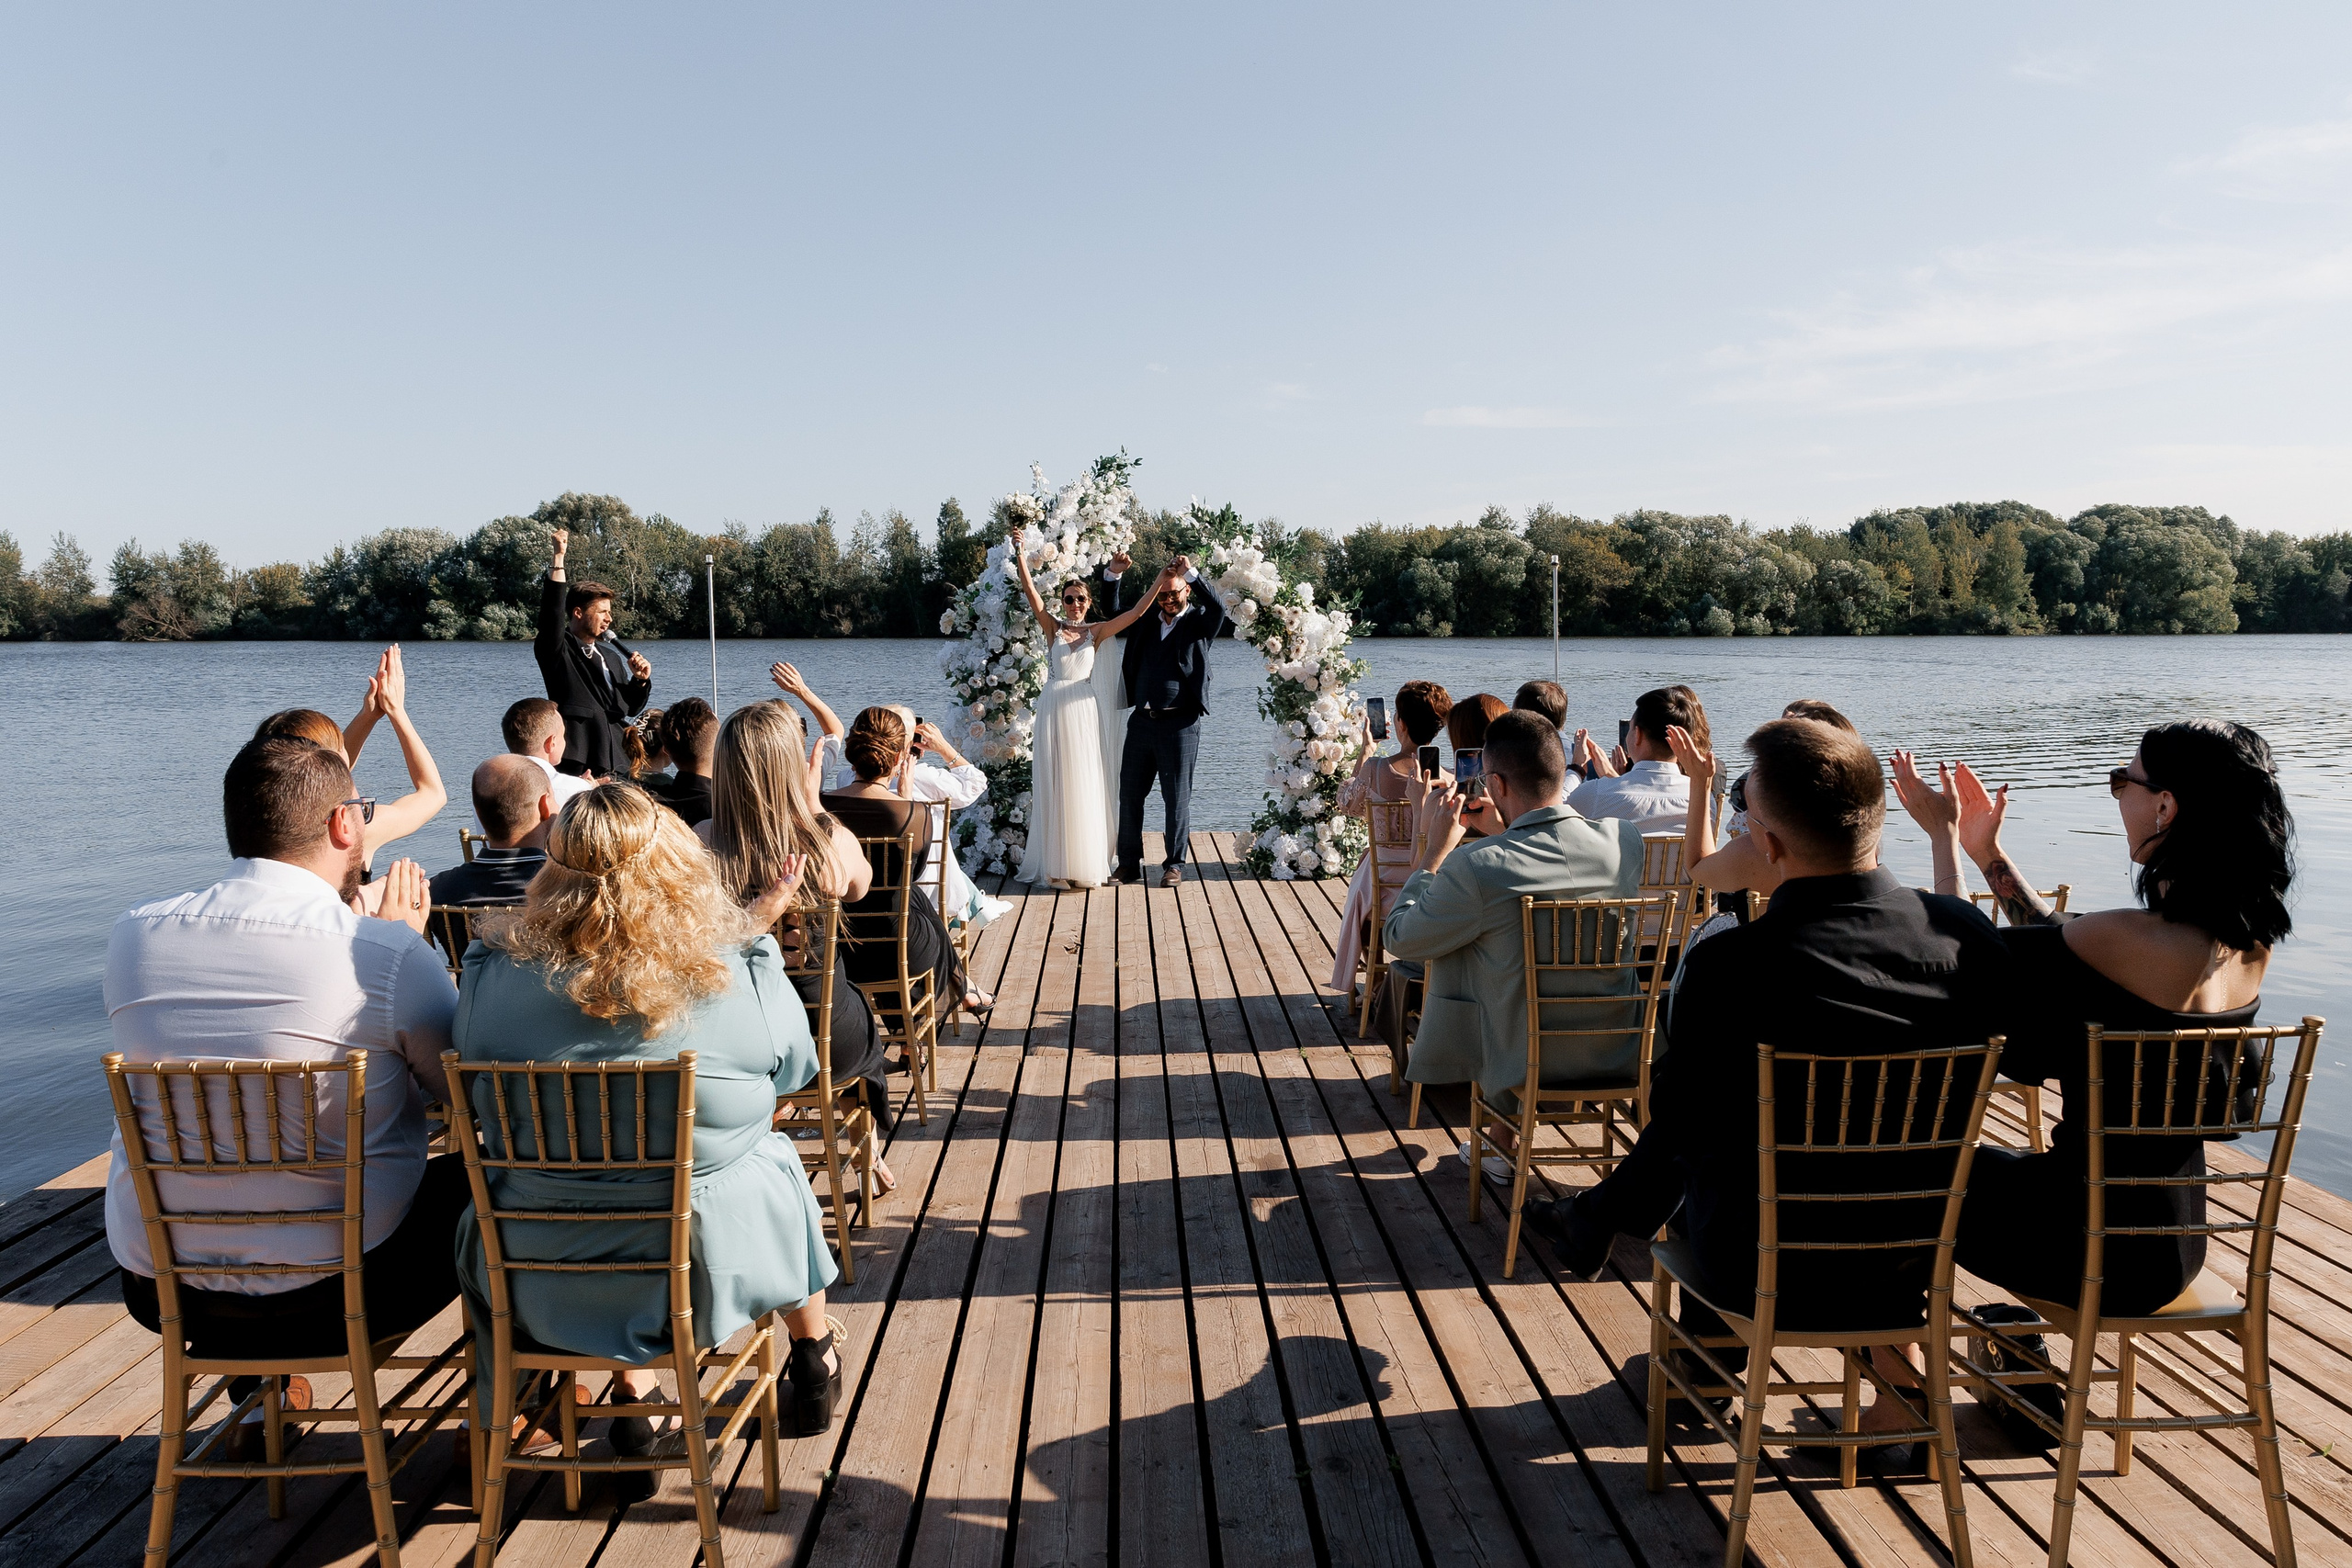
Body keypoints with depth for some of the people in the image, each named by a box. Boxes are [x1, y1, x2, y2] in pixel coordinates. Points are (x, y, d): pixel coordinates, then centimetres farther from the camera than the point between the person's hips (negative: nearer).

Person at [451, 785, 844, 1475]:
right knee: (778, 1159, 32)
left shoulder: (492, 981, -17)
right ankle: (815, 1361, 51)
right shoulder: (741, 980, -20)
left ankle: (632, 1389, 39)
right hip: (714, 1268, -1)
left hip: (541, 1286, 2)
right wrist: (758, 930, 12)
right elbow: (794, 1072, 1)